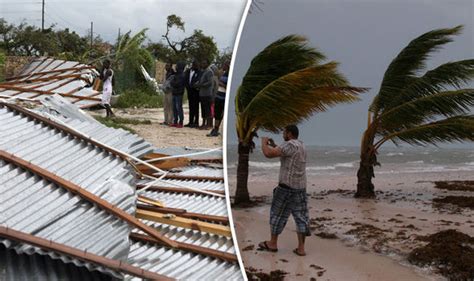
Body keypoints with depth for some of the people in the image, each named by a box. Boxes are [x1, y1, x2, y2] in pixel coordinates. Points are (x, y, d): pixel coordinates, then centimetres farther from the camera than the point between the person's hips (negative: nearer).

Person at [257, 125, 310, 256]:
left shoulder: (289, 145, -16)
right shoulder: (300, 145, 13)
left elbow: (268, 154, -25)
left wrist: (264, 142, -7)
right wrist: (274, 145, 23)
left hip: (286, 187, -8)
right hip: (300, 188, 8)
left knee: (277, 214, 8)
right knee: (301, 217, 6)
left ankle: (272, 244, 19)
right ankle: (301, 248, 5)